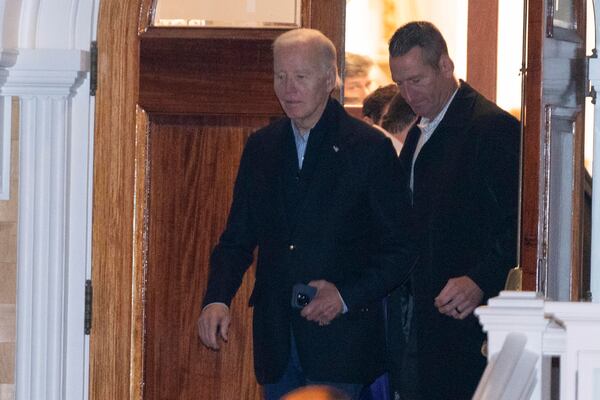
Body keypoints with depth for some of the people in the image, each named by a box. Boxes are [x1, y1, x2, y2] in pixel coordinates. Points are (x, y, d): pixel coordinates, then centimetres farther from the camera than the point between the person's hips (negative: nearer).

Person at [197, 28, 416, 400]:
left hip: (339, 339, -5)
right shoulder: (262, 147, 11)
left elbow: (401, 249, -3)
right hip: (277, 340, 5)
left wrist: (347, 296, -16)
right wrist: (217, 299, -5)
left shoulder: (370, 148, -4)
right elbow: (238, 237, 13)